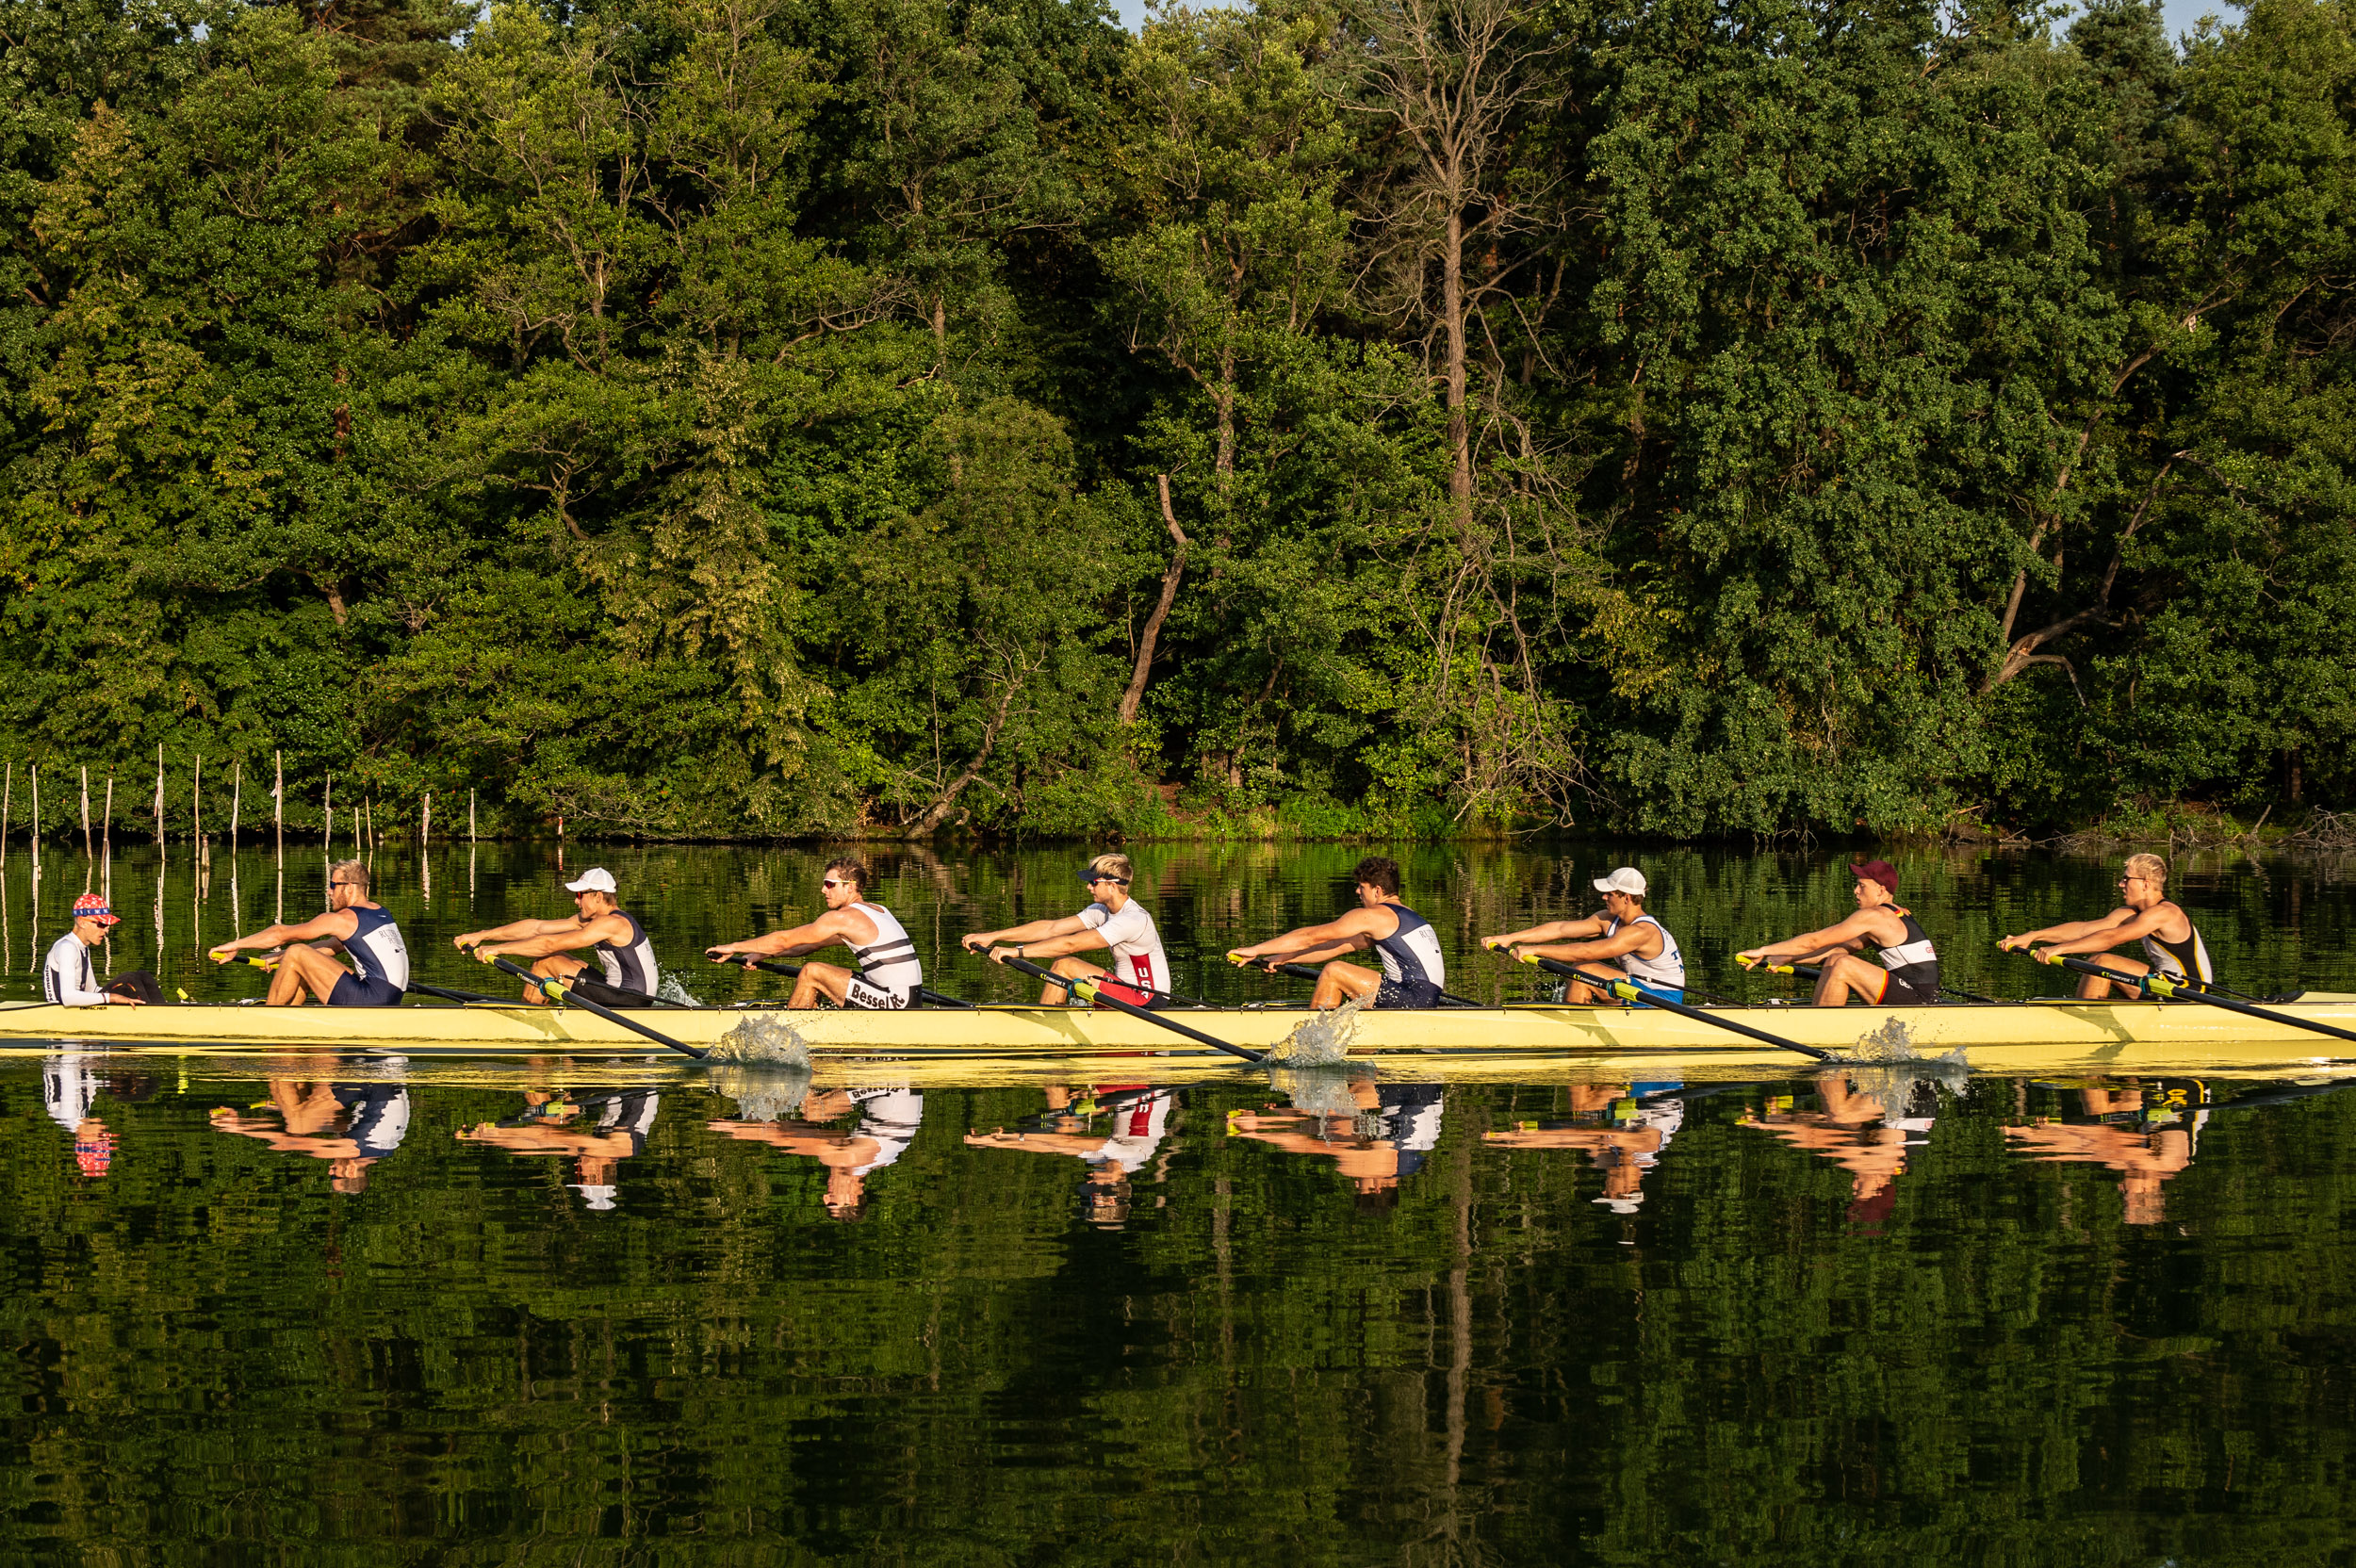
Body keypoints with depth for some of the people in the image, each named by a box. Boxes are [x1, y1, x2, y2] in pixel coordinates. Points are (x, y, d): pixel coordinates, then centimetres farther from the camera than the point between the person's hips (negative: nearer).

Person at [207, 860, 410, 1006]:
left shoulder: (341, 919, -9)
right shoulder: (378, 911, 17)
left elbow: (281, 934, -5)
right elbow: (333, 945, 26)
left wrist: (235, 945, 3)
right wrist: (280, 958, 28)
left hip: (371, 999, -9)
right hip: (389, 1002, 9)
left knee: (296, 954, -5)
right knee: (303, 968, 22)